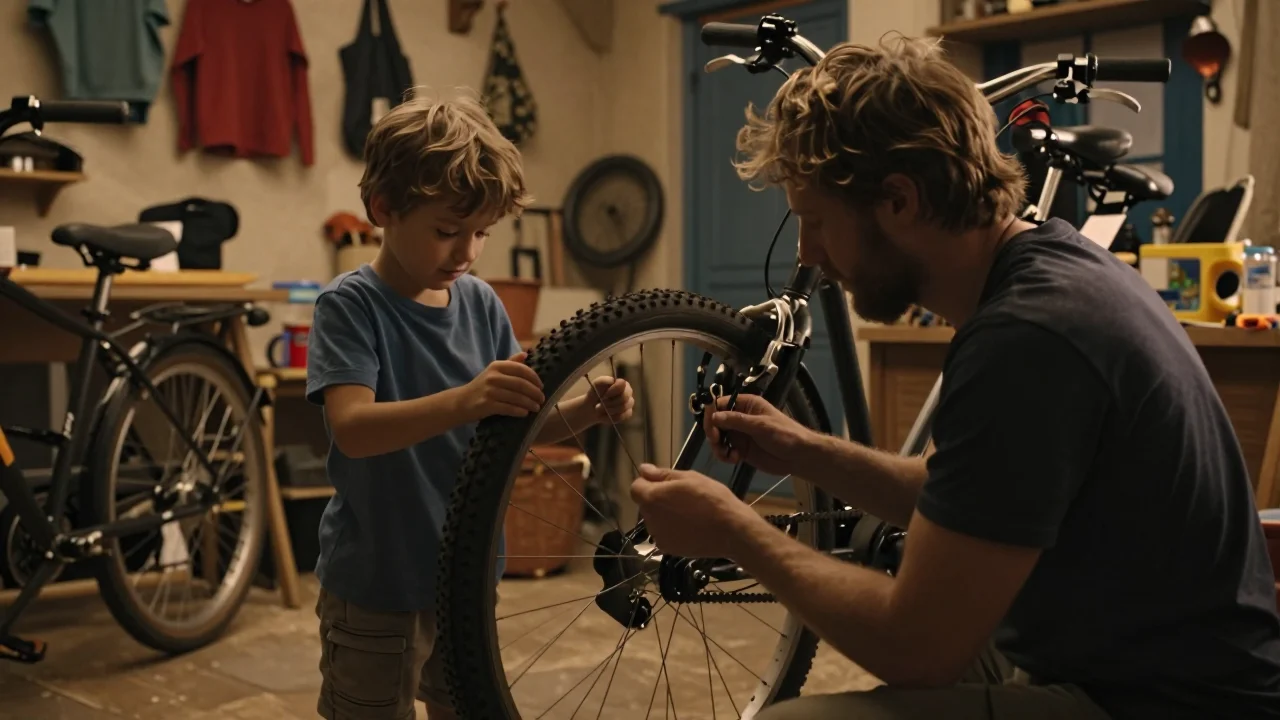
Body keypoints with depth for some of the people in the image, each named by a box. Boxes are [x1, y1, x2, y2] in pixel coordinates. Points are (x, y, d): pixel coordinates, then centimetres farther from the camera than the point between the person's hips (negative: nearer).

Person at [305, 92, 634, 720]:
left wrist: (584, 411, -17)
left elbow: (520, 425, 4)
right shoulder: (351, 305, -15)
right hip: (375, 589, -5)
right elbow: (352, 428, -30)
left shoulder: (481, 303, 1)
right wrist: (465, 400, -45)